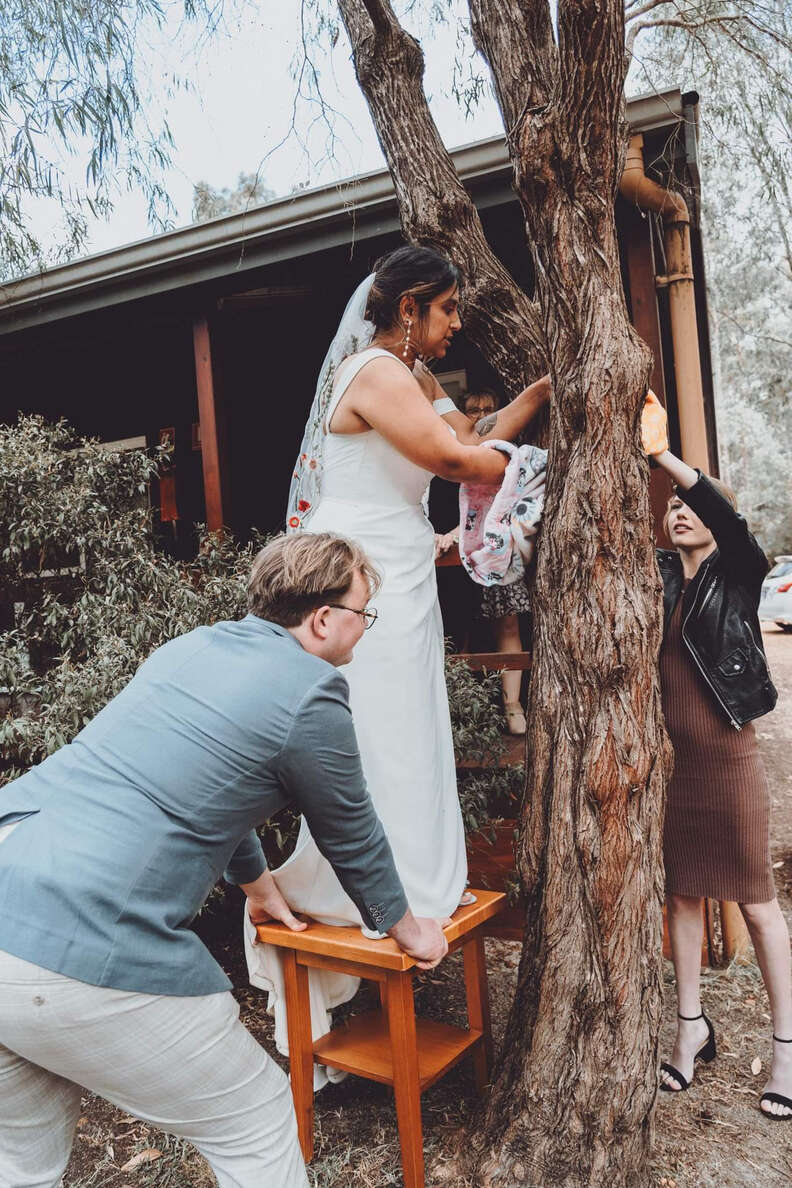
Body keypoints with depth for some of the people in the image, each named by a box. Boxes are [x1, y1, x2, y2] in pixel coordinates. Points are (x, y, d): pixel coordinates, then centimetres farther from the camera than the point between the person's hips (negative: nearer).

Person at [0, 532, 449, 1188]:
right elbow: (352, 838, 7)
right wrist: (407, 929, 27)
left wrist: (258, 884, 45)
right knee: (258, 1131, 13)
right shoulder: (311, 695, -7)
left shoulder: (191, 645, 17)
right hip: (78, 951, -8)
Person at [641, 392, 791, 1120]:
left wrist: (663, 454, -34)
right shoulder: (655, 576, 6)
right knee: (682, 893, 14)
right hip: (668, 760, 4)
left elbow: (730, 519, -23)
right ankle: (691, 1025, 29)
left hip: (728, 760, -4)